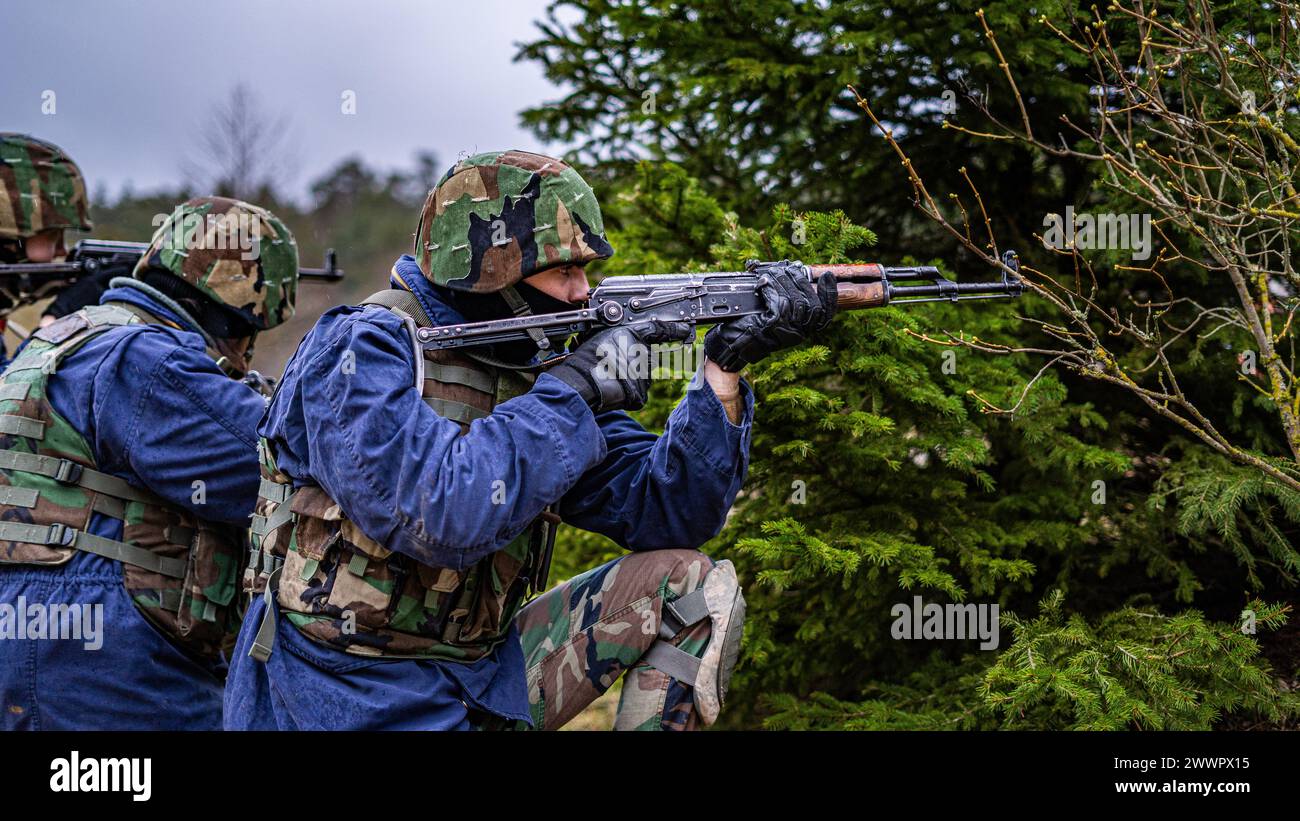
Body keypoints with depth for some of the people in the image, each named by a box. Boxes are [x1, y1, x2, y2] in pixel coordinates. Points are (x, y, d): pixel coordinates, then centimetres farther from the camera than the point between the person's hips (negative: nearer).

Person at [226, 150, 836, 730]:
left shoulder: (536, 369, 5)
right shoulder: (364, 346, -14)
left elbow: (665, 515, 1)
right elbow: (442, 519, -29)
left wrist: (725, 367, -10)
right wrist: (575, 389, -21)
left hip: (483, 680, 6)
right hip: (352, 706, -6)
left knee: (699, 586, -3)